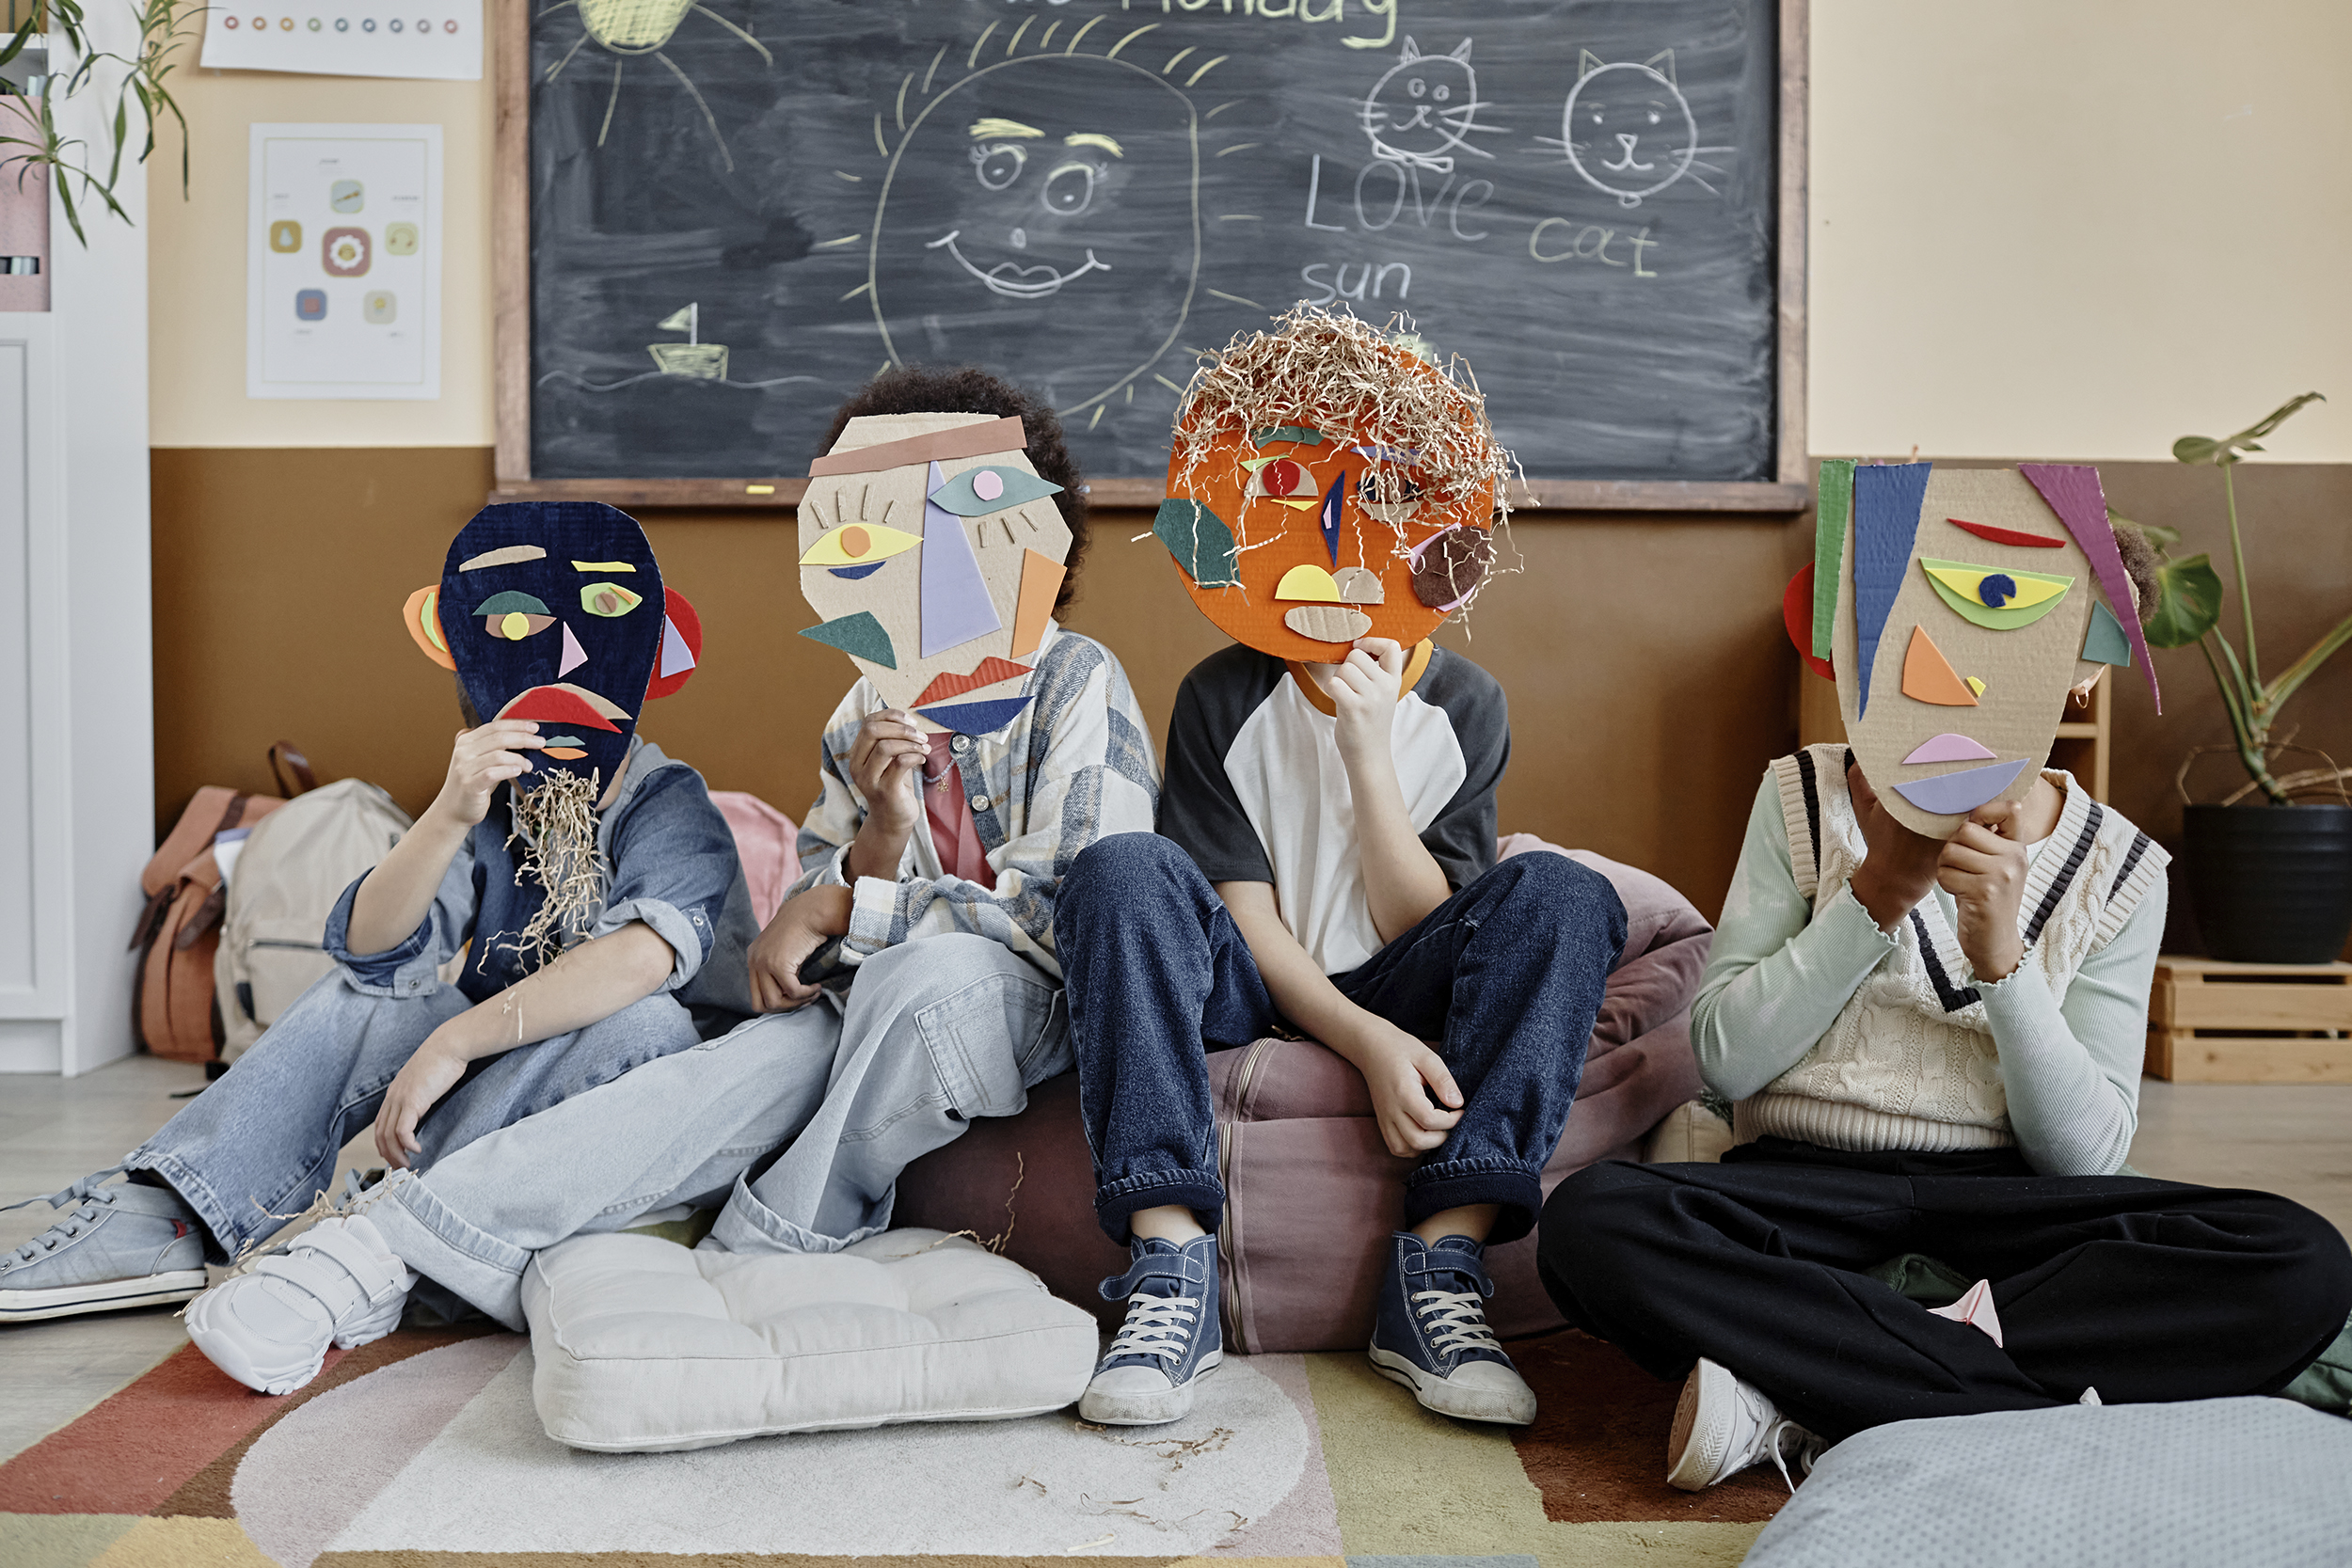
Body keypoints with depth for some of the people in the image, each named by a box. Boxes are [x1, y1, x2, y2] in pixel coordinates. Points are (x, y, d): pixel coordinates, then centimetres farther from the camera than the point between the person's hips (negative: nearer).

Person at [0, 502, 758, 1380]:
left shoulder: (671, 811, -17)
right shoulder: (487, 812, 0)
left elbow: (641, 957, -38)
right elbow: (370, 946, -15)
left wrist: (455, 1041, -35)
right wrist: (449, 818, -32)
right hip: (506, 1095, 5)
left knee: (642, 1018, -36)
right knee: (360, 999, -9)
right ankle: (158, 1221, -14)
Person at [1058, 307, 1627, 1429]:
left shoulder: (1462, 708, -1)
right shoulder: (1224, 700, -5)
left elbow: (1414, 927, -8)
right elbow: (1245, 916, -11)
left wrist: (1369, 751, -19)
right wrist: (1369, 1042, -26)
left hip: (1392, 995, 1)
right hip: (1251, 996, -1)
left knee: (1565, 895, -25)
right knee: (1122, 869, -31)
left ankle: (1441, 1265, -30)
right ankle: (1171, 1270, -35)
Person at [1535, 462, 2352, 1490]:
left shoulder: (2120, 872, 6)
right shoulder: (1805, 799, 4)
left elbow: (2086, 1153, -2)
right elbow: (1724, 1057, -4)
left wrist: (2003, 959, -16)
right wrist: (1876, 894, -12)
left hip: (2003, 1204, 2)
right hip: (1804, 1189, -1)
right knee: (1591, 1221, -32)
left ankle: (1802, 1403, -26)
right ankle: (2038, 1405, -27)